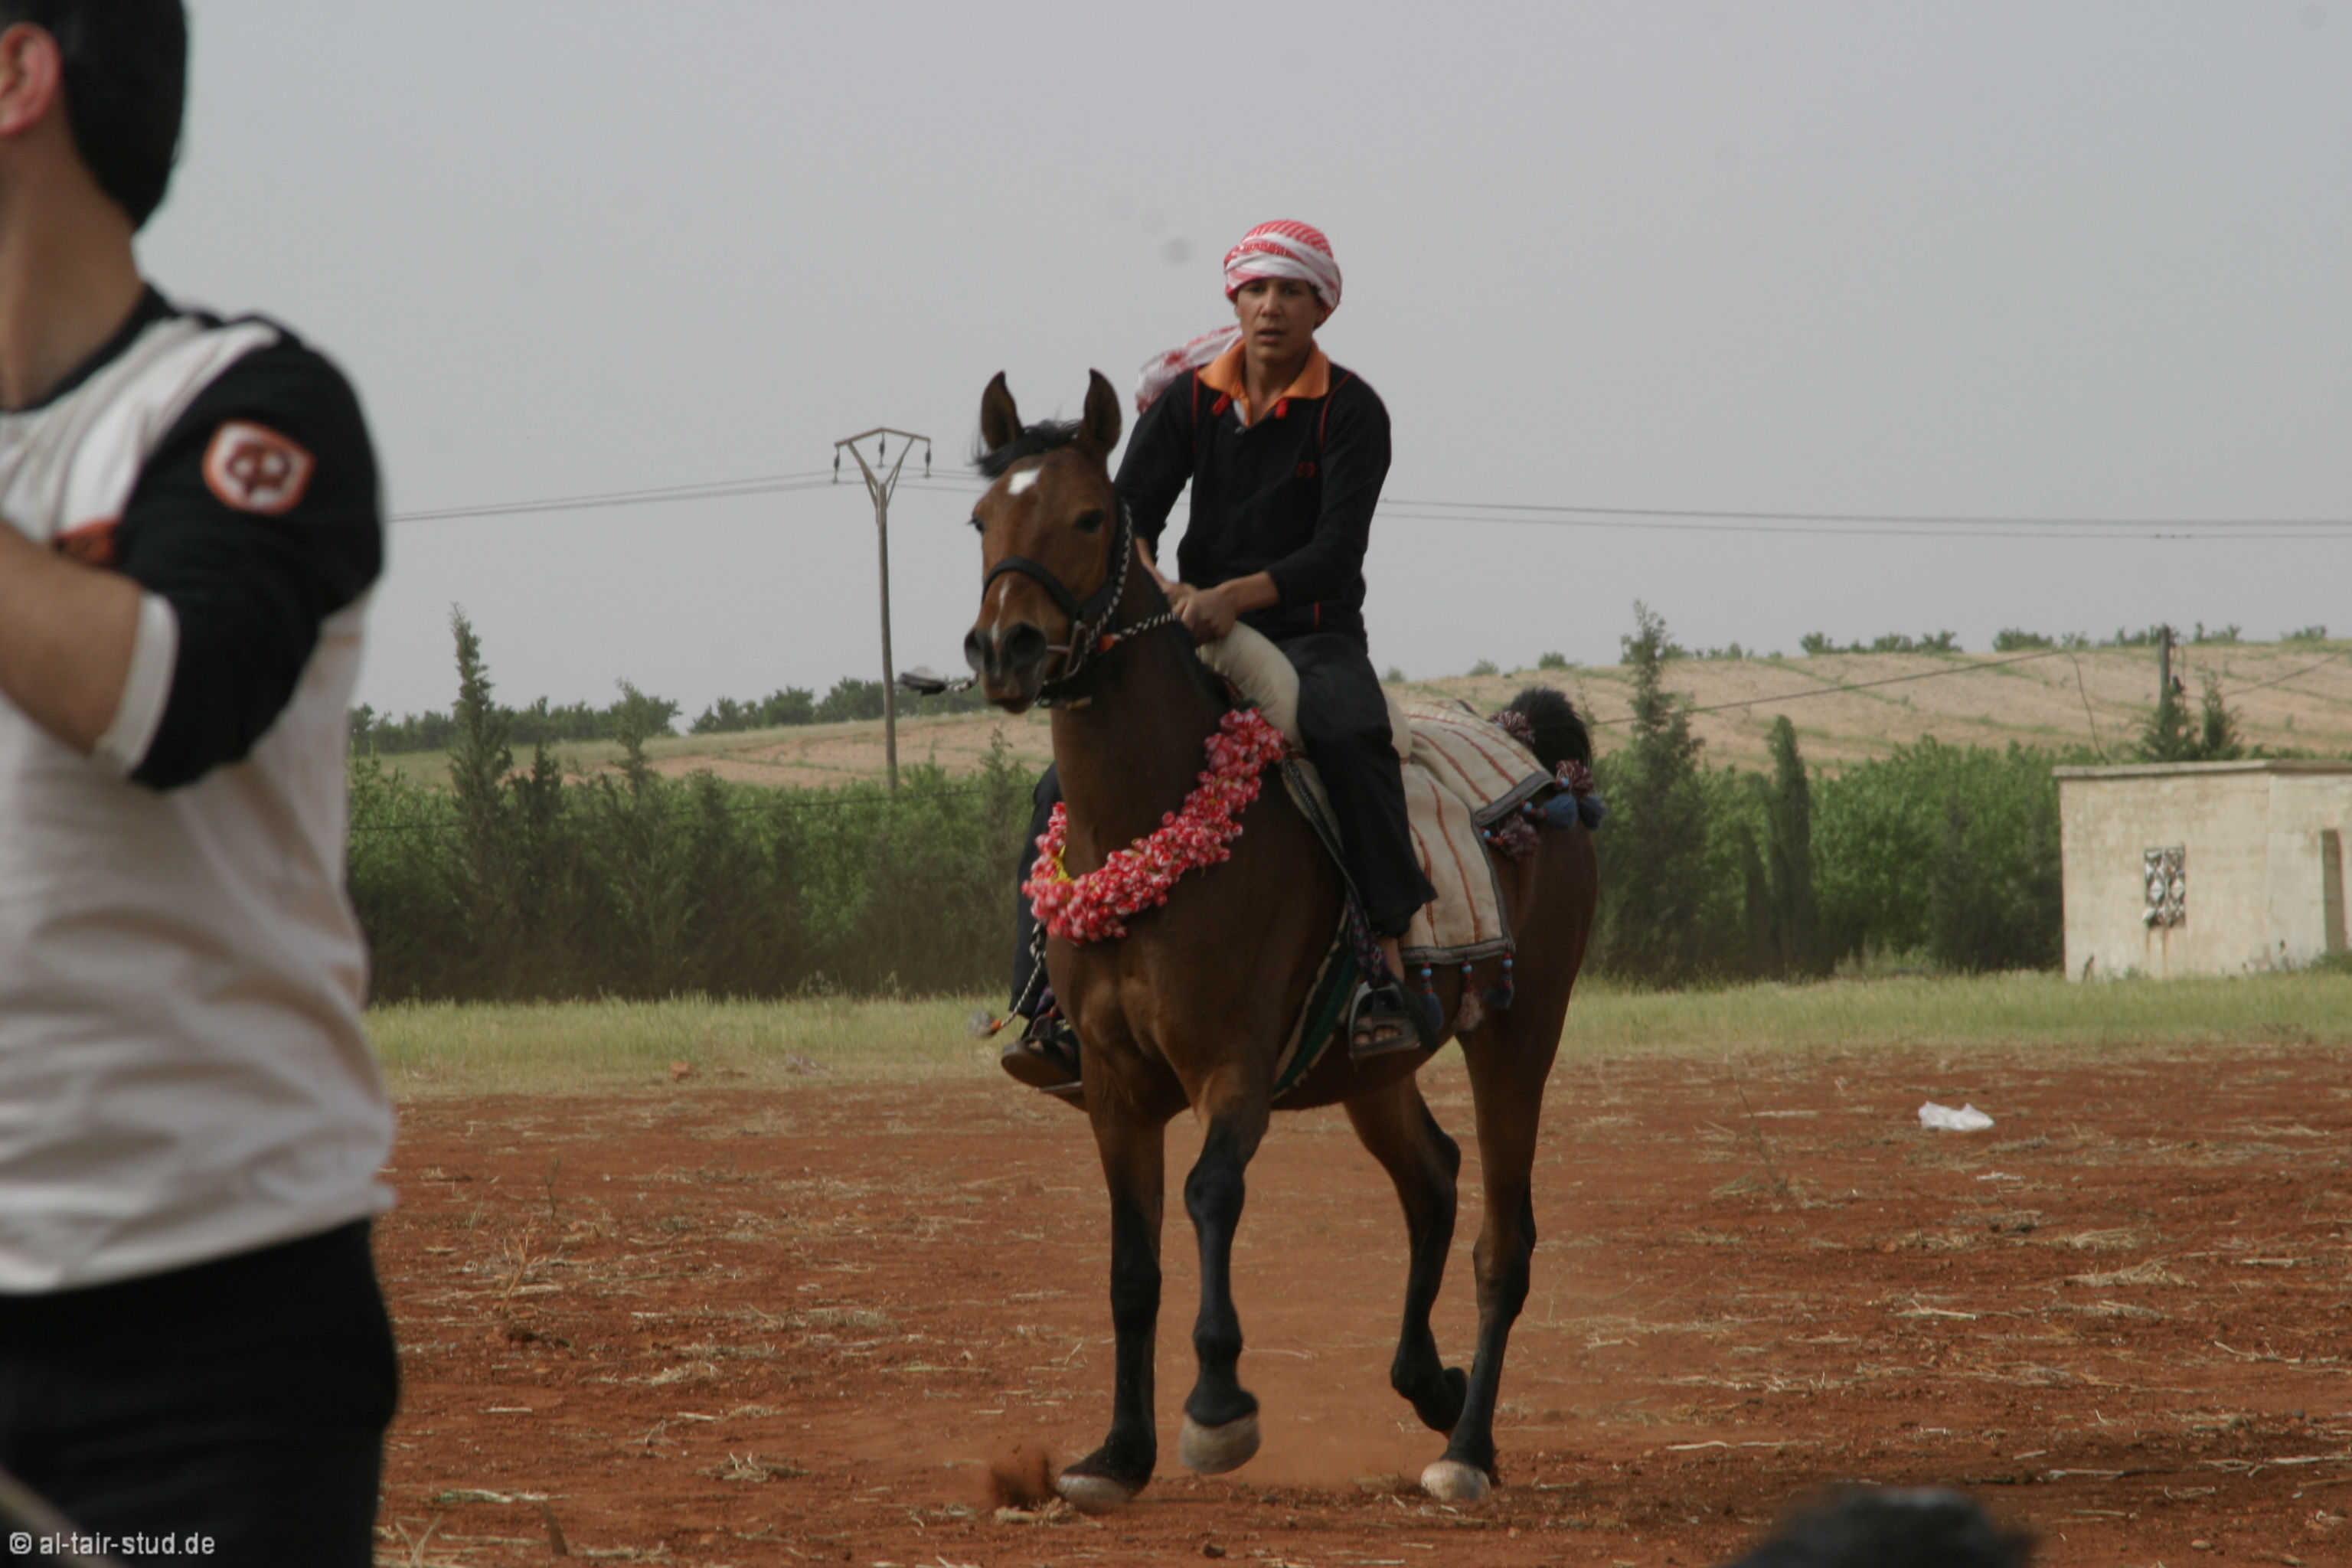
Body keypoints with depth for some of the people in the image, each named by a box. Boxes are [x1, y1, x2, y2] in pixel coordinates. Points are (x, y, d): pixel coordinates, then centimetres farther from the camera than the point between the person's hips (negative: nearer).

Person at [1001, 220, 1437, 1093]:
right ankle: (1052, 1004, -9)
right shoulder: (1189, 400, 5)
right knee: (1067, 786, -14)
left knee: (1350, 738, -38)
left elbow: (1336, 551, -16)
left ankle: (1389, 967, -40)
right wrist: (1155, 587, -26)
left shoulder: (1351, 413, -6)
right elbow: (1127, 517, -3)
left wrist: (1238, 596, -33)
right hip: (1194, 638, 4)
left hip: (1313, 637, -4)